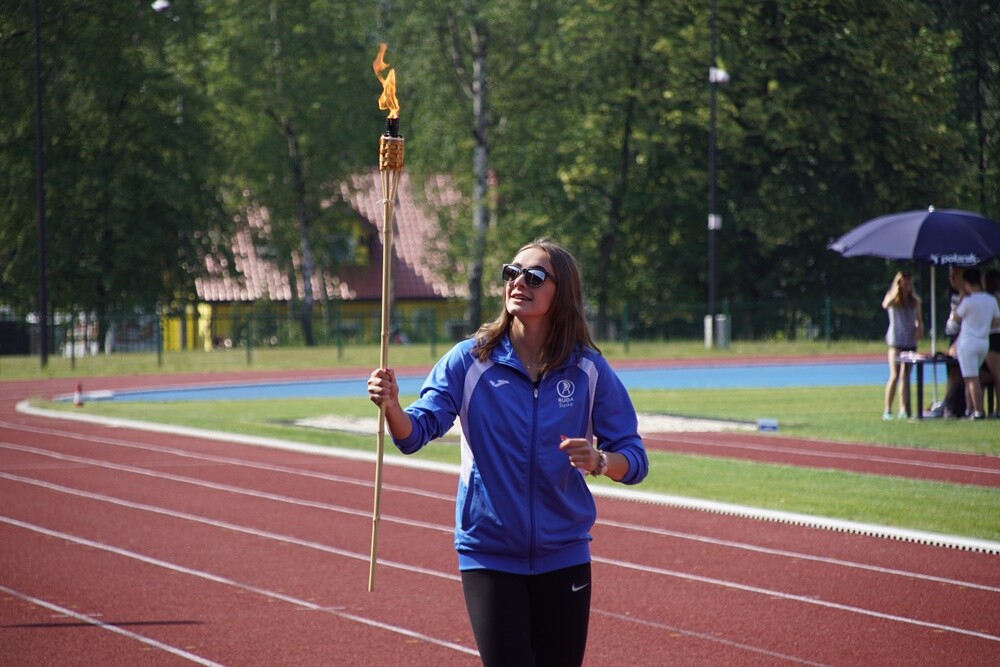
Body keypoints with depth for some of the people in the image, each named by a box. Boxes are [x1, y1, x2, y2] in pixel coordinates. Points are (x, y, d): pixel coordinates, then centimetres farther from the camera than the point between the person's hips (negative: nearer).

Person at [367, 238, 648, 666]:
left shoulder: (589, 370, -3)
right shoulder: (470, 360, -5)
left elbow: (634, 459, -3)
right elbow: (417, 432, -13)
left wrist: (599, 461, -25)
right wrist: (392, 408, -35)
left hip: (563, 558, 1)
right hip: (490, 557, -1)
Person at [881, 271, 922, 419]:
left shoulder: (915, 301, 11)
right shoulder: (893, 299, -2)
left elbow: (919, 320, 18)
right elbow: (885, 305, -25)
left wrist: (919, 329, -2)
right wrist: (895, 293, -33)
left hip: (910, 341, 5)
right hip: (896, 341, -5)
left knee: (905, 376, 7)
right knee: (895, 376, -11)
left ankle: (903, 410, 9)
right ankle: (887, 410, -9)